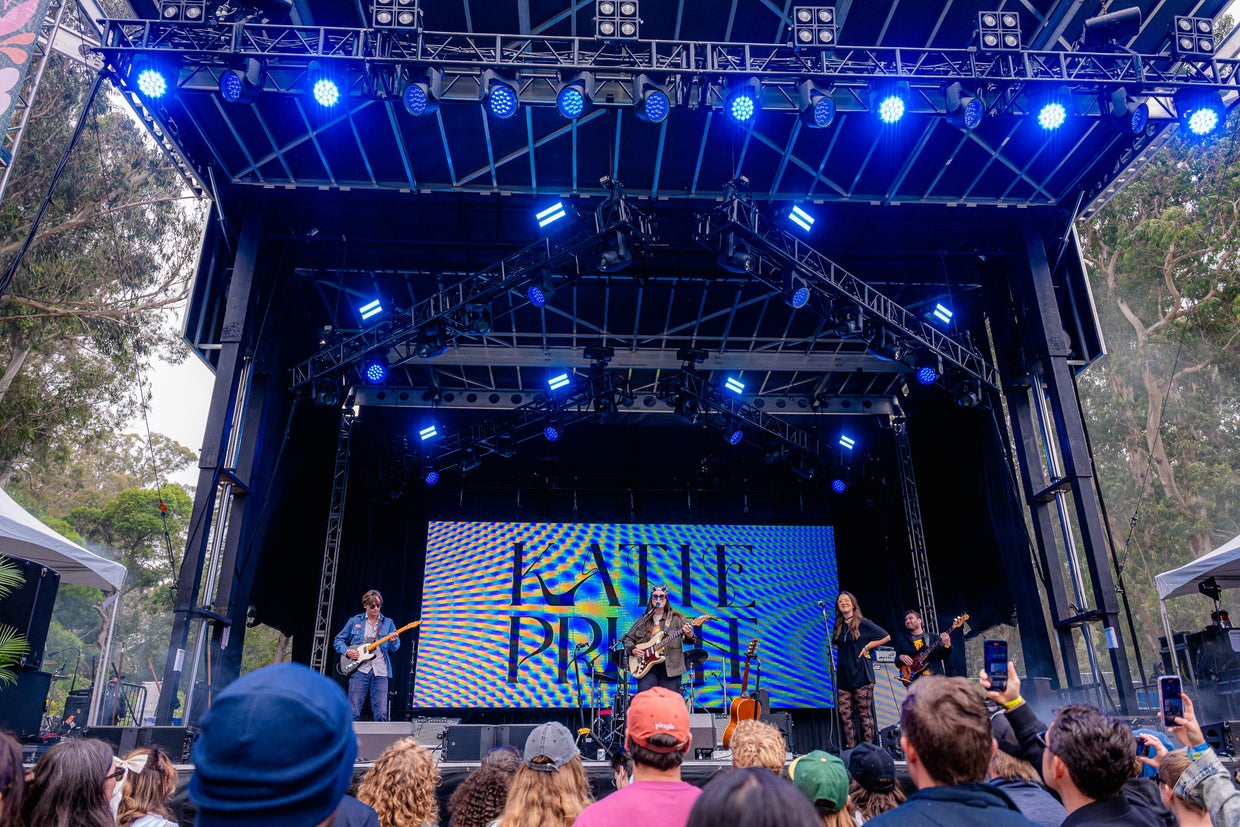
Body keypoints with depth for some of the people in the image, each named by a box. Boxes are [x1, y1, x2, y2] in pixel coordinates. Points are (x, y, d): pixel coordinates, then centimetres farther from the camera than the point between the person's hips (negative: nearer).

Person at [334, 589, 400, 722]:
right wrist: (347, 651, -4)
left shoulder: (388, 623, 11)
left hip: (380, 672, 1)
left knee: (381, 714, -3)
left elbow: (394, 648, 10)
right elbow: (339, 640, 14)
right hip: (359, 670, -1)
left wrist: (393, 642, -13)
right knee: (353, 713, -1)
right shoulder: (354, 621, 9)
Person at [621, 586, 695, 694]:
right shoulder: (643, 620, 13)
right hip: (647, 666, 2)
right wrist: (632, 649, -4)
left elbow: (688, 635, -4)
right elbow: (628, 638, 16)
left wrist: (689, 635, -27)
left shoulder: (676, 618, 6)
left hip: (670, 667, -1)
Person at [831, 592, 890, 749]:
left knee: (865, 713, -3)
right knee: (845, 713, 1)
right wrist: (843, 650, 11)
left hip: (861, 674, -5)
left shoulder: (863, 623, -3)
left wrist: (867, 647, -4)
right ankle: (851, 748, 6)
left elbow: (886, 637, 0)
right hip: (843, 675, 5)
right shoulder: (838, 626, 13)